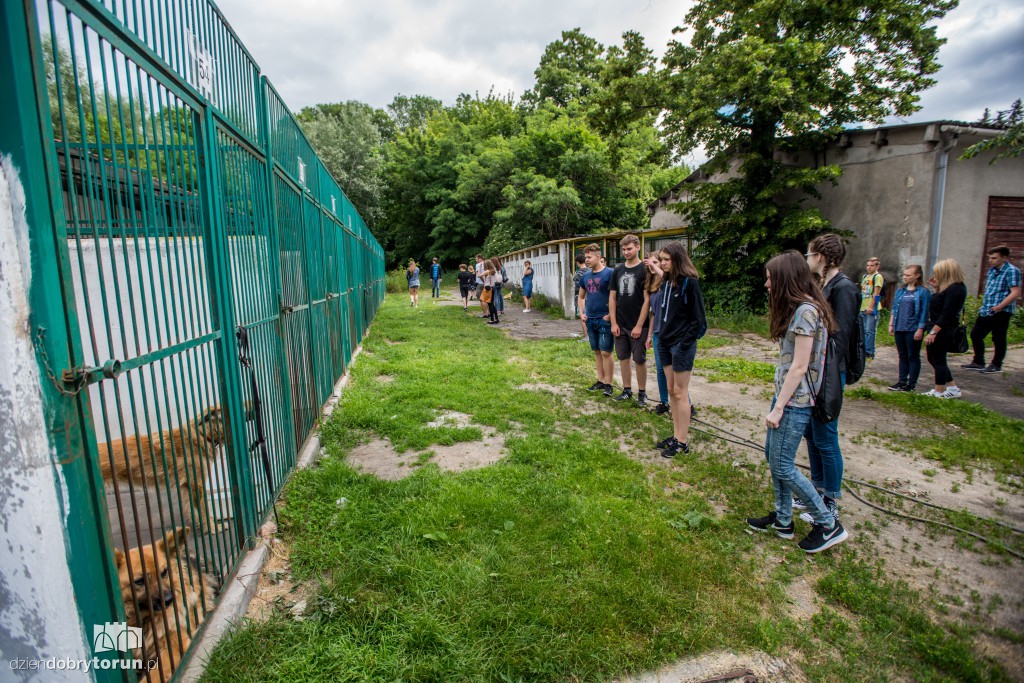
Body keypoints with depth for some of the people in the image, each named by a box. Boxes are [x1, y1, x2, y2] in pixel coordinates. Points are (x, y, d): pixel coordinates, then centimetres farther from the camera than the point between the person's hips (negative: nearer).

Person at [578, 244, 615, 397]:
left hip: (604, 320, -6)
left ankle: (608, 384, 7)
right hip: (590, 320, 6)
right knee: (597, 351, 14)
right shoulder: (586, 276, 10)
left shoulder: (609, 273, -10)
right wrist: (582, 313, 9)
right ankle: (600, 380, 24)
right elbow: (581, 297, 22)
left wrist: (610, 315, -16)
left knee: (606, 352, -3)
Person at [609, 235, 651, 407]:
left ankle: (642, 392, 17)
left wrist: (639, 326, -14)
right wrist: (613, 323, 2)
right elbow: (612, 297, 9)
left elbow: (647, 299, -10)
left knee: (639, 360, 3)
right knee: (623, 358, 12)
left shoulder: (644, 270, -7)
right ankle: (627, 390, 25)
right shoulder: (617, 270, 7)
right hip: (620, 325, 5)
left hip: (638, 325, -5)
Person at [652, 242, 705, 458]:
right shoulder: (666, 281, 10)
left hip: (681, 345, -8)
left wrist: (684, 345, -16)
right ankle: (676, 435, 21)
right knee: (671, 391, 12)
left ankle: (682, 443, 7)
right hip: (665, 342, 8)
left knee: (680, 392, -2)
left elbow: (698, 318, -13)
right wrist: (660, 335, 6)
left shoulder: (689, 282, -12)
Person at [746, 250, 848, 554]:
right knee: (772, 455, 16)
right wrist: (778, 402, 11)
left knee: (782, 466, 0)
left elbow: (799, 367, -20)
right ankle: (782, 520, 29)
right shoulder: (797, 308, 11)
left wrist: (778, 407, -17)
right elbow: (790, 361, 11)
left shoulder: (806, 311, -19)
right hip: (785, 394, 10)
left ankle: (829, 524, 15)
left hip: (795, 401, -10)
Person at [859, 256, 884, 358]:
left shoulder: (878, 277, -5)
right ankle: (863, 349, 18)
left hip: (871, 309, -7)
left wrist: (871, 307, -17)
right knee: (863, 330, 11)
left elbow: (876, 293, -12)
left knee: (869, 331, -7)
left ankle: (869, 351, -4)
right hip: (862, 308, 7)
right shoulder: (865, 276, 18)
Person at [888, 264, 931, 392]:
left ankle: (912, 383, 9)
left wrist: (920, 329, -13)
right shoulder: (900, 291, 10)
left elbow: (924, 312, -9)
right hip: (899, 329, 6)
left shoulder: (923, 292, -7)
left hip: (913, 330, -6)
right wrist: (891, 325, 10)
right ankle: (902, 380, 18)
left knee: (913, 356, 3)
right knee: (902, 356, 12)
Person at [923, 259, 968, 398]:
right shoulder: (950, 287, 11)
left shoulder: (955, 289, -19)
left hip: (942, 331, -10)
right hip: (939, 329, 10)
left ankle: (939, 392, 12)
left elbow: (947, 314, -23)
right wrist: (937, 288, 9)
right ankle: (953, 388, 26)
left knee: (938, 360, 1)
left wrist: (933, 332, -23)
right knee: (932, 357, 17)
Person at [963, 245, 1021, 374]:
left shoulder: (1012, 271, -12)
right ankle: (978, 362, 22)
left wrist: (999, 306, -23)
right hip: (986, 311, 8)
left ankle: (996, 365, 16)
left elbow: (1015, 293, -18)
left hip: (1001, 312, -8)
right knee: (975, 334, 11)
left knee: (998, 339, 3)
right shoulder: (992, 270, 12)